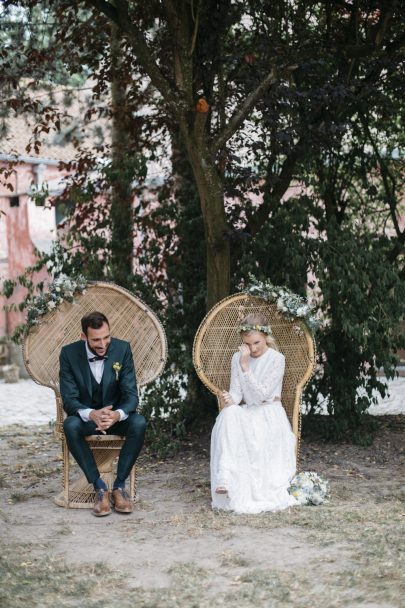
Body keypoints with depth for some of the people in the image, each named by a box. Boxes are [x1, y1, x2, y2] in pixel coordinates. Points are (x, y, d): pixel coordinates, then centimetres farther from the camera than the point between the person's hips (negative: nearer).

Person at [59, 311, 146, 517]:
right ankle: (100, 488, -25)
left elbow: (131, 394, -12)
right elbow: (69, 399, -15)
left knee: (139, 423, -31)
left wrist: (117, 415, -36)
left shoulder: (122, 349, -11)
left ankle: (119, 486, -18)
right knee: (70, 425, -34)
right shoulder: (69, 353, -13)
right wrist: (92, 414, -37)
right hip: (86, 416, -1)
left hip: (117, 416, 1)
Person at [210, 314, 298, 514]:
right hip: (247, 413, 3)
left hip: (270, 414, -3)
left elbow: (262, 395, -16)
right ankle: (225, 479, -42)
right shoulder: (237, 358, 7)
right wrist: (230, 398, -21)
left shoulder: (276, 359, -8)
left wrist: (245, 367, -22)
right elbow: (237, 391, 4)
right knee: (228, 413, -33)